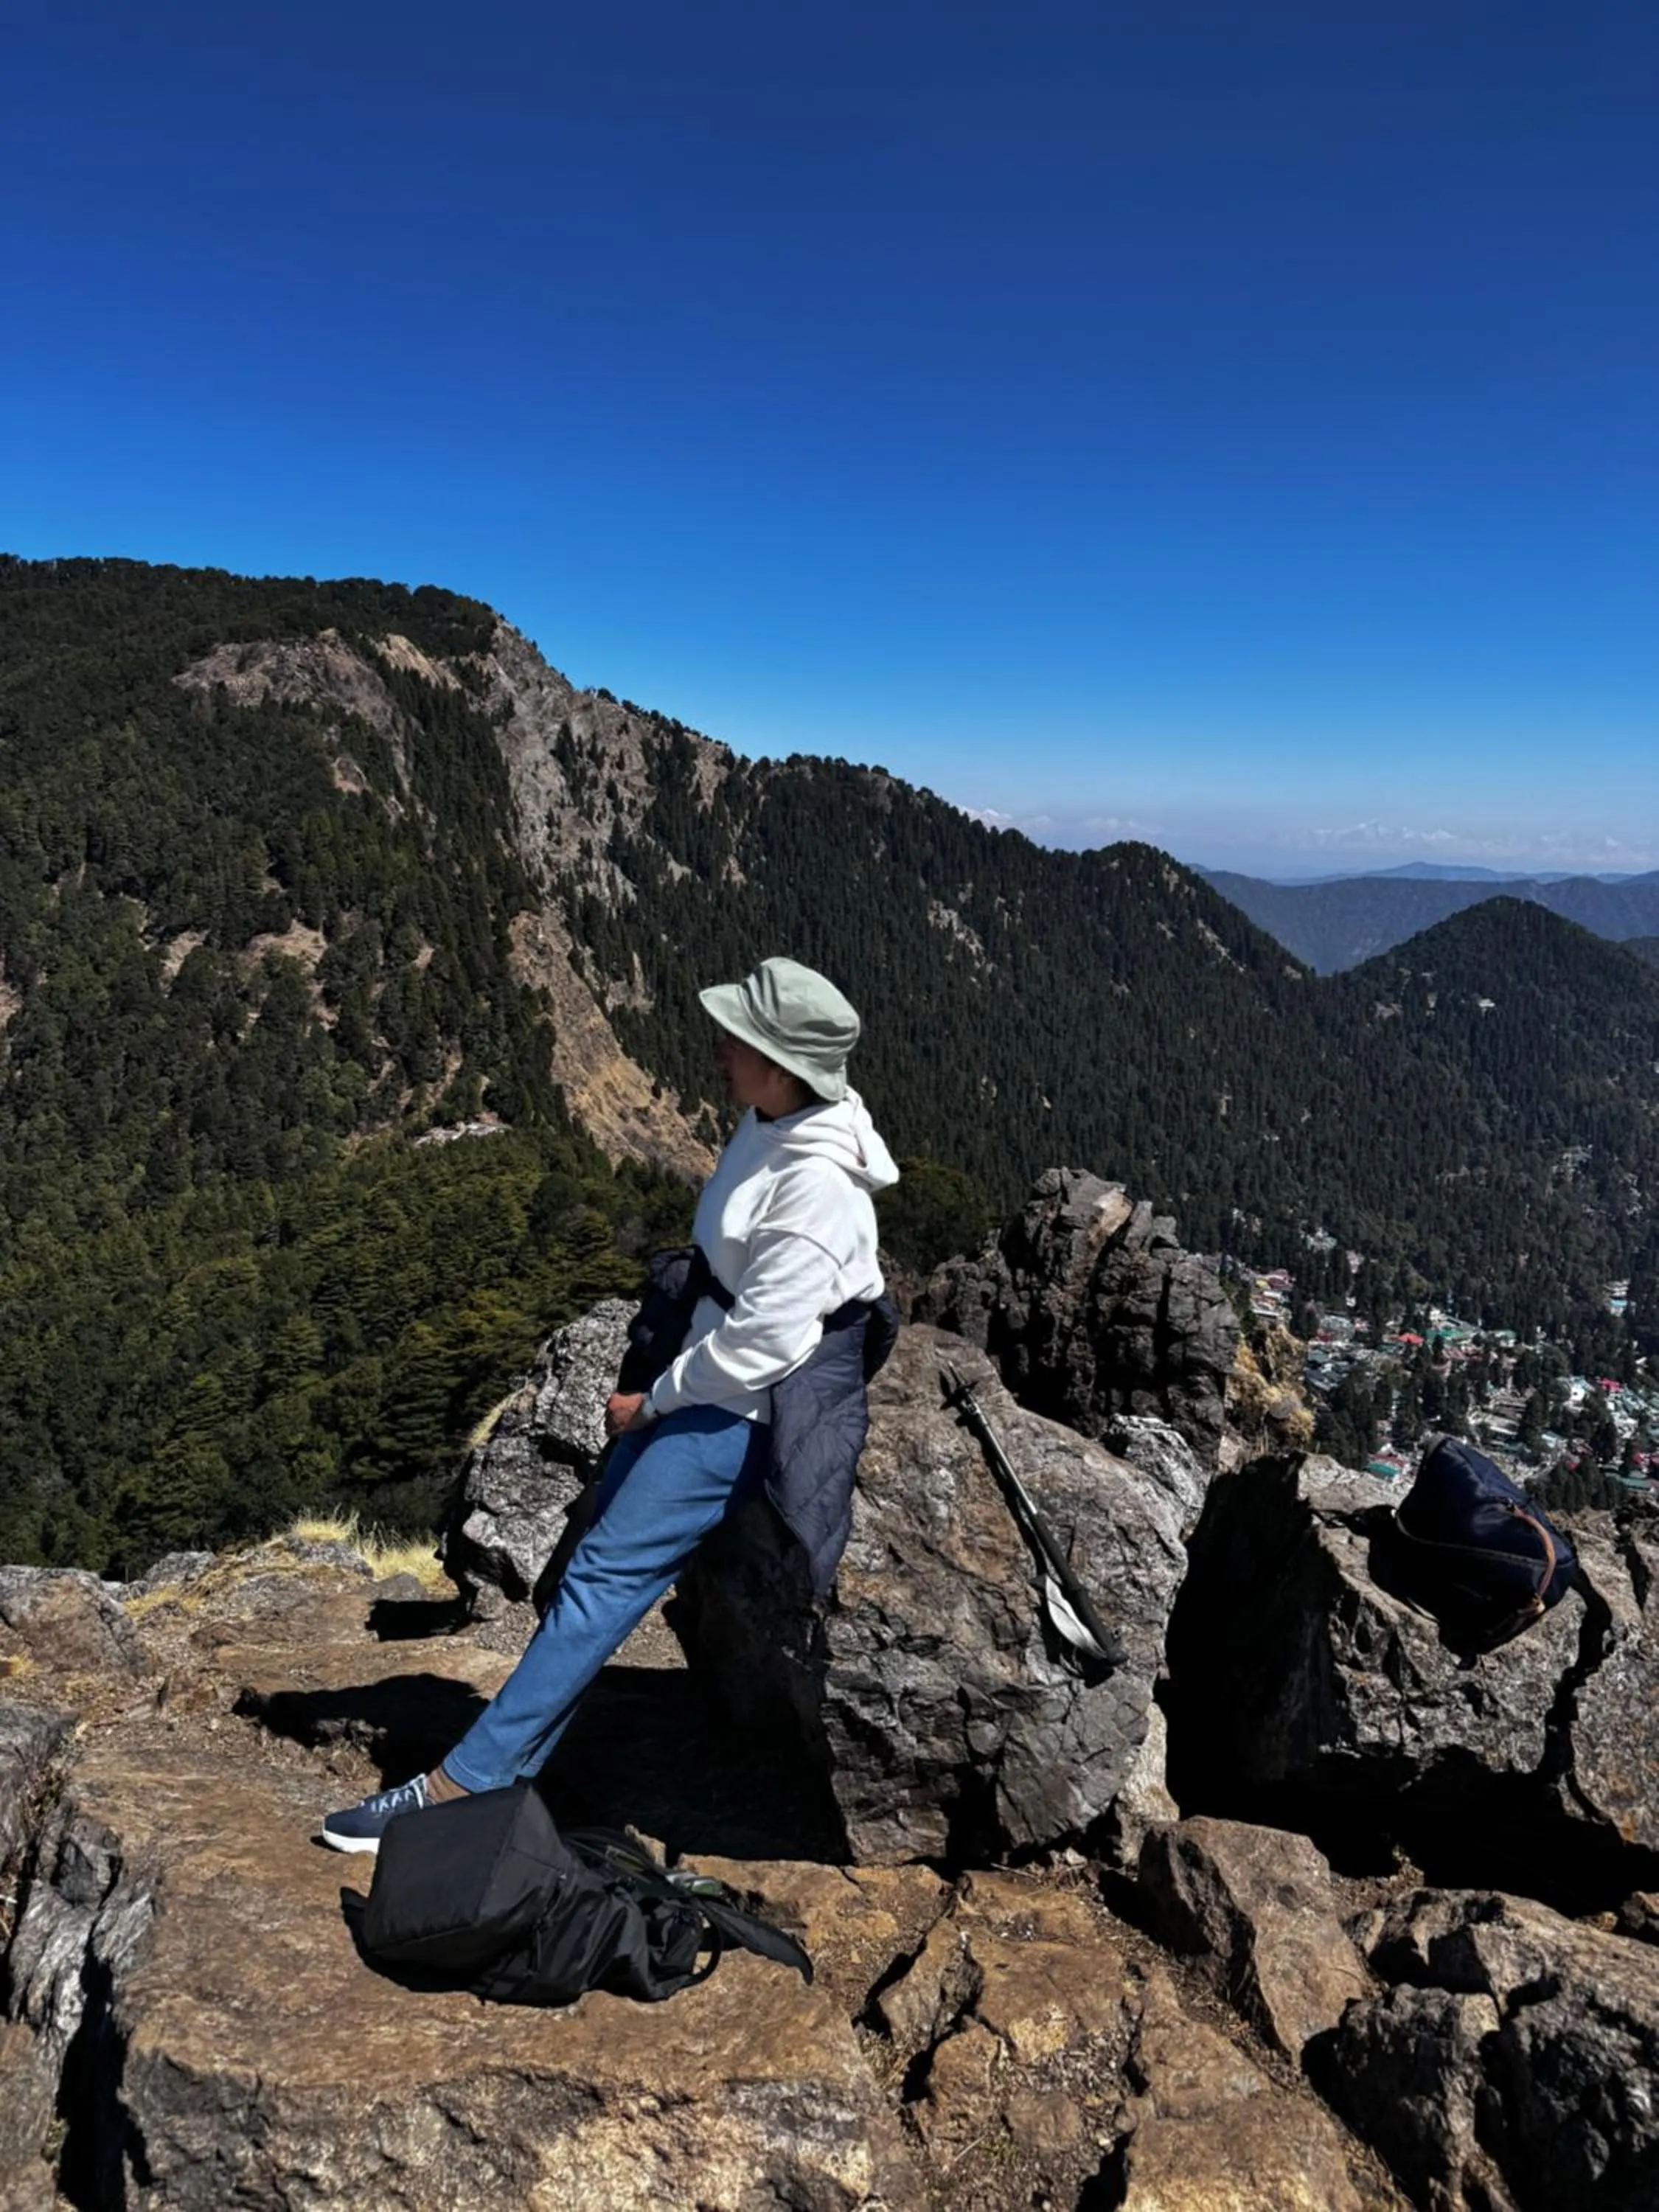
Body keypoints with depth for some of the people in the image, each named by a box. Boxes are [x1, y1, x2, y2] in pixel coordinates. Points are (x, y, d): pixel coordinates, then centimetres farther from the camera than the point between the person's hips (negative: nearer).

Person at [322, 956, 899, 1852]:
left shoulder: (816, 1185, -26)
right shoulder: (769, 1126, 3)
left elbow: (761, 1344, -24)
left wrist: (653, 1403, -11)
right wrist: (658, 1390, 10)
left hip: (743, 1409, -9)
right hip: (703, 1368, 9)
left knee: (607, 1573, -8)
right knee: (597, 1550, 9)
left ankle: (464, 1782, 0)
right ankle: (508, 1763, 18)